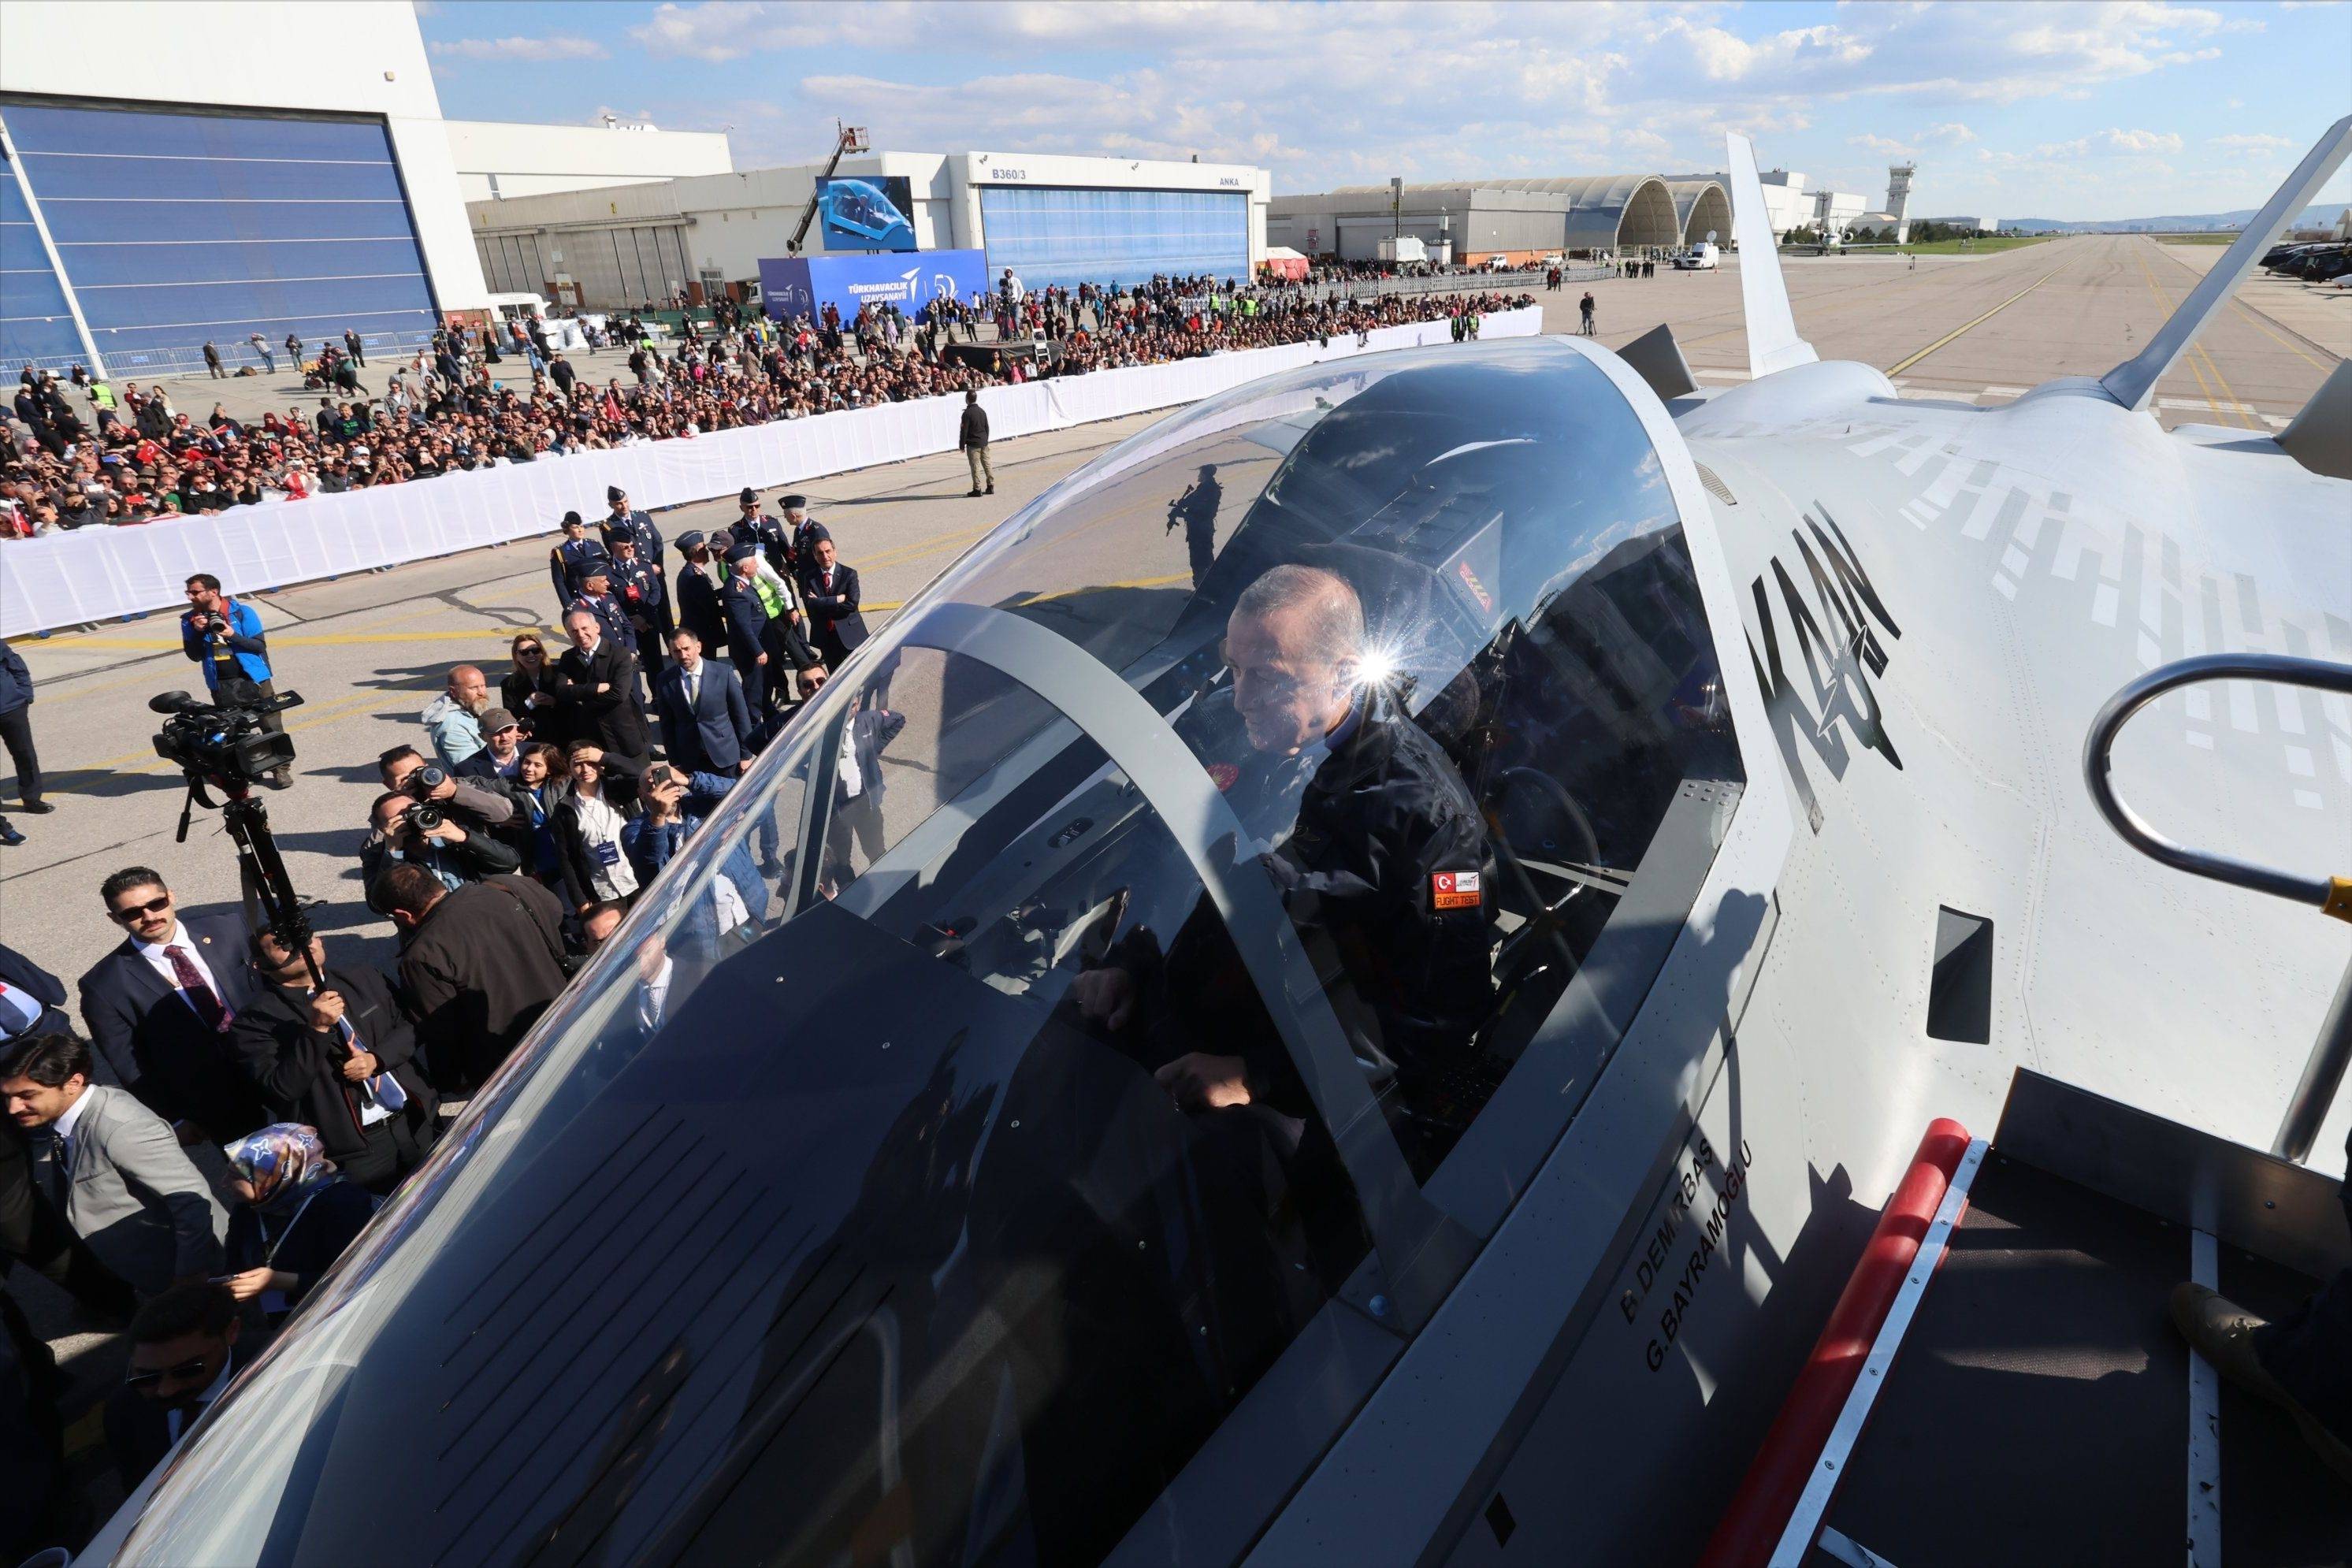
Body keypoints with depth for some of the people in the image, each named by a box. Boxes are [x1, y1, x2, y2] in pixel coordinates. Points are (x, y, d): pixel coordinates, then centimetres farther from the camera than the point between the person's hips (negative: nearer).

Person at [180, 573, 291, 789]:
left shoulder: (242, 612, -3)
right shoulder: (190, 620, 6)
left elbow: (260, 645, -5)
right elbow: (194, 655, 3)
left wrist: (233, 636, -20)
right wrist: (198, 632, -12)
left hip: (253, 679, -3)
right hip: (220, 685, 3)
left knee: (271, 725, -3)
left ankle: (280, 770, 4)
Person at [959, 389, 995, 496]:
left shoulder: (967, 413, -13)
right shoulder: (982, 411, 8)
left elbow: (964, 430, -13)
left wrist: (962, 445, -6)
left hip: (973, 444, -6)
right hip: (984, 443, 6)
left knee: (975, 467, -3)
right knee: (987, 464, 10)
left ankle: (977, 489, -1)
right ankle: (991, 487, 13)